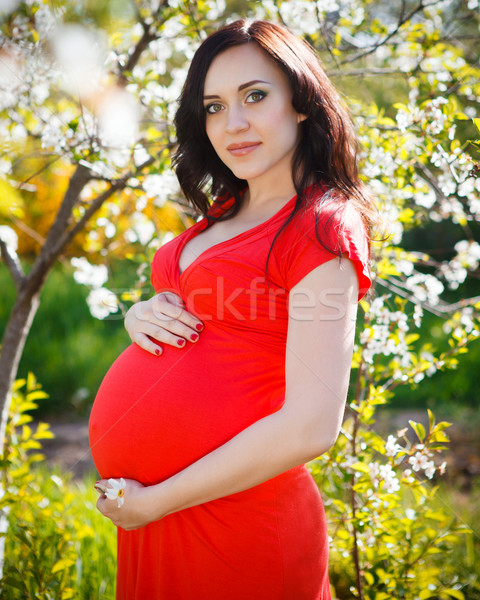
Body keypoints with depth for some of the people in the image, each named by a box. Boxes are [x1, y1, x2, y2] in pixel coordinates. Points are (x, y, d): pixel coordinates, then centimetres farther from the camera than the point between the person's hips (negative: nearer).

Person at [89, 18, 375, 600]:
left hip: (228, 520, -7)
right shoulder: (224, 214, 11)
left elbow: (310, 427, -21)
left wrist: (153, 502, -16)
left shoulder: (323, 227, -13)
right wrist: (141, 316, -4)